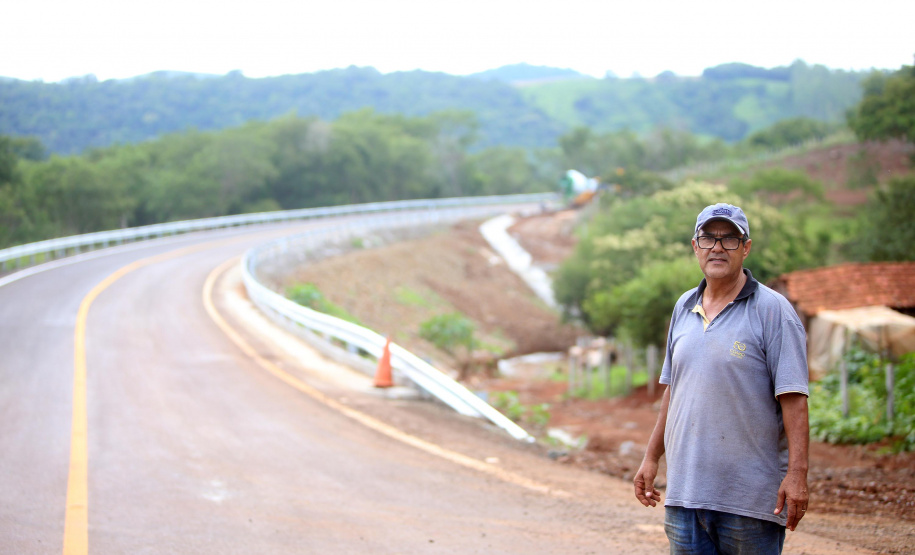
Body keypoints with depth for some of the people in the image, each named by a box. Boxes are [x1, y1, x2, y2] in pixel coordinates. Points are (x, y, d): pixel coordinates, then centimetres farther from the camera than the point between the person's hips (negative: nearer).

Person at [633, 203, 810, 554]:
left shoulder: (772, 309, -5)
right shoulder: (684, 308, 13)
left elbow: (793, 398, -11)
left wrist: (797, 473, -18)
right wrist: (652, 457, 19)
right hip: (684, 490, 5)